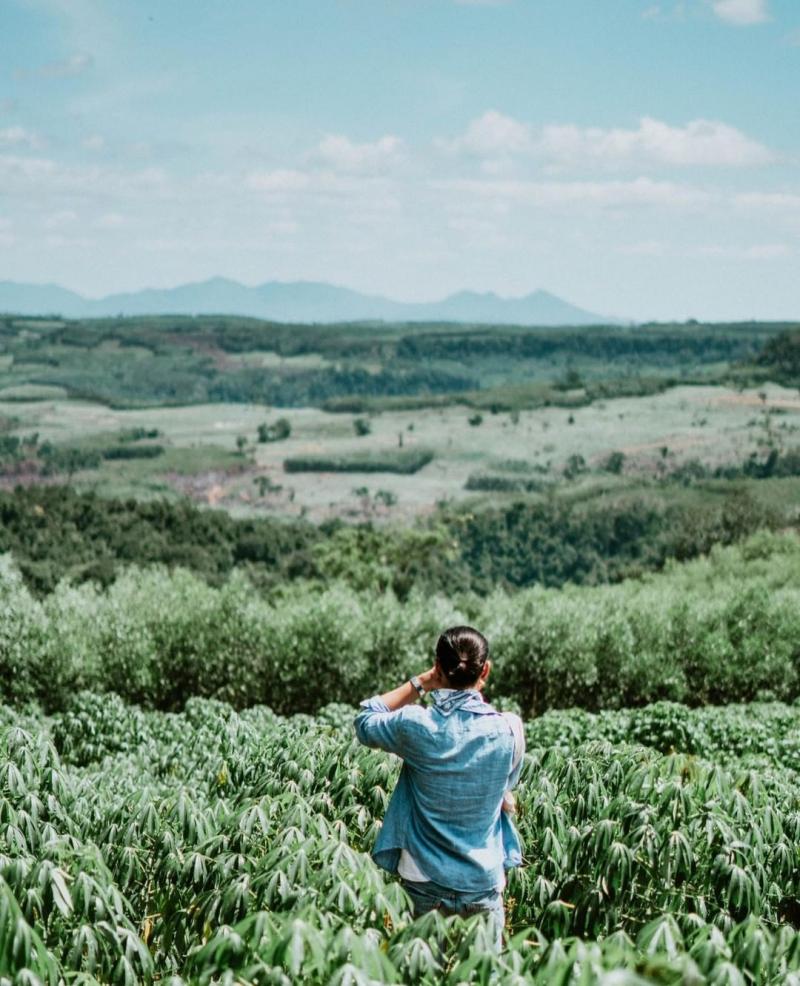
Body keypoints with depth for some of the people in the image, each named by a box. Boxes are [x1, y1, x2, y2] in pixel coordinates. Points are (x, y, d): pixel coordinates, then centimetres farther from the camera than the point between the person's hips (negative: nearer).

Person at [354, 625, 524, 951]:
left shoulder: (416, 725, -14)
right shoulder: (508, 729, -12)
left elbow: (365, 721, 8)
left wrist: (419, 683, 3)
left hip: (424, 880, 0)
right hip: (482, 884, 0)